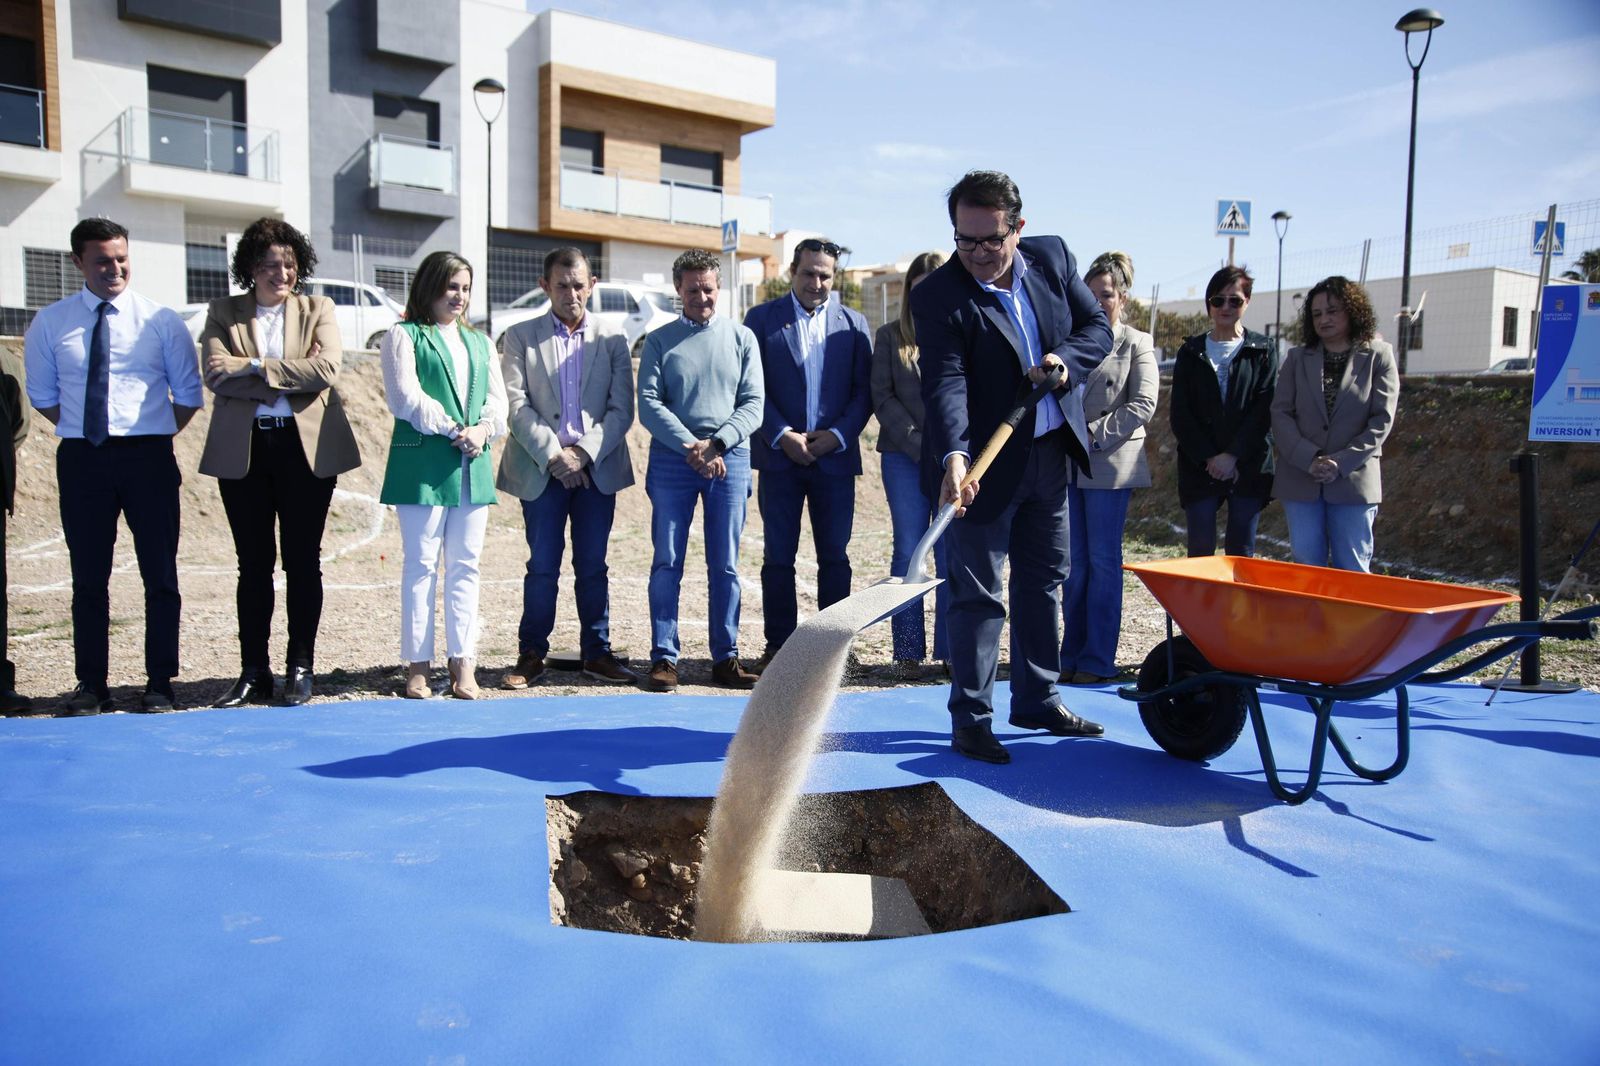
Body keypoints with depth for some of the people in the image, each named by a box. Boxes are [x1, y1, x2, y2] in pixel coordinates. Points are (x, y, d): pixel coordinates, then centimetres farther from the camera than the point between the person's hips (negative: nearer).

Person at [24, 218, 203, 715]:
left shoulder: (161, 320, 2)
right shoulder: (50, 323, 6)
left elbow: (188, 393, 7)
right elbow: (41, 394, 14)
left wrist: (156, 436, 0)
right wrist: (81, 430, 5)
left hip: (148, 456, -1)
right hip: (81, 459, 2)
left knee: (160, 575, 1)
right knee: (88, 577, 6)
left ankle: (159, 685, 10)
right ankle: (91, 686, 15)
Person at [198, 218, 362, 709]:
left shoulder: (318, 310, 8)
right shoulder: (223, 314, 9)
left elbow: (327, 368, -10)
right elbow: (216, 376, -8)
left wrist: (252, 366, -12)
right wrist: (292, 376, -12)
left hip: (306, 447, -1)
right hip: (243, 451, 1)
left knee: (303, 560, 4)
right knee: (253, 563, 6)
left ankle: (301, 668, 13)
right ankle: (253, 672, 13)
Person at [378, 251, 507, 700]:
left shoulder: (479, 342, 21)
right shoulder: (404, 335, 4)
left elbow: (498, 398, 13)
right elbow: (405, 396, -7)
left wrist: (483, 429, -7)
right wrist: (453, 430, -12)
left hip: (473, 465, 5)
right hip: (424, 464, -5)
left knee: (465, 565, 5)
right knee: (421, 563, -2)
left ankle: (463, 663, 9)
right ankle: (418, 666, 3)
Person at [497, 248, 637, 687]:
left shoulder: (612, 340, 8)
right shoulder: (519, 337, 5)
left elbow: (622, 409, 1)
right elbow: (516, 405, -3)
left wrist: (584, 452, -11)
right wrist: (552, 454, -13)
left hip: (597, 468, 1)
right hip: (540, 468, -1)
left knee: (592, 565, 7)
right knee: (542, 566, 2)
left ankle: (597, 652, 16)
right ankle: (531, 655, 13)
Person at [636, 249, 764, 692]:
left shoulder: (741, 337, 9)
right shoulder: (660, 341, 7)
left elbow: (753, 403, 3)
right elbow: (649, 405, -1)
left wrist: (716, 444, -11)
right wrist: (690, 446, -13)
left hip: (730, 458, 1)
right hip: (672, 458, -1)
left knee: (725, 565, 3)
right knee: (667, 562, -1)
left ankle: (725, 658, 10)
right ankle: (664, 658, 4)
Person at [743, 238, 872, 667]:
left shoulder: (853, 323, 10)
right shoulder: (762, 318, 6)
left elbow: (864, 390, 6)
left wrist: (839, 434, -8)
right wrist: (781, 436, -11)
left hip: (835, 455, 1)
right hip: (779, 455, -1)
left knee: (834, 556, 4)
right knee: (777, 556, 2)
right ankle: (778, 645, 11)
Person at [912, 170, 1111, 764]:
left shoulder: (1052, 257, -1)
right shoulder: (939, 296, -18)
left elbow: (1098, 327, 5)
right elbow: (945, 382, -28)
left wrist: (1064, 359, -17)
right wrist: (953, 456, -43)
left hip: (1050, 453, 6)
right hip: (985, 463, -6)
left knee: (1044, 582, 17)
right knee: (978, 596, -1)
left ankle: (1037, 700, 33)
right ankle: (970, 720, 11)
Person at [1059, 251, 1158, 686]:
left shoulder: (1137, 344, 3)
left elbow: (1143, 405, -6)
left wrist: (1095, 436, -14)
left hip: (1110, 466, -4)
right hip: (1067, 465, 4)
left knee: (1103, 560, 0)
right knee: (1073, 562, 7)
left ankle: (1098, 660, 7)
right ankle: (1072, 654, 16)